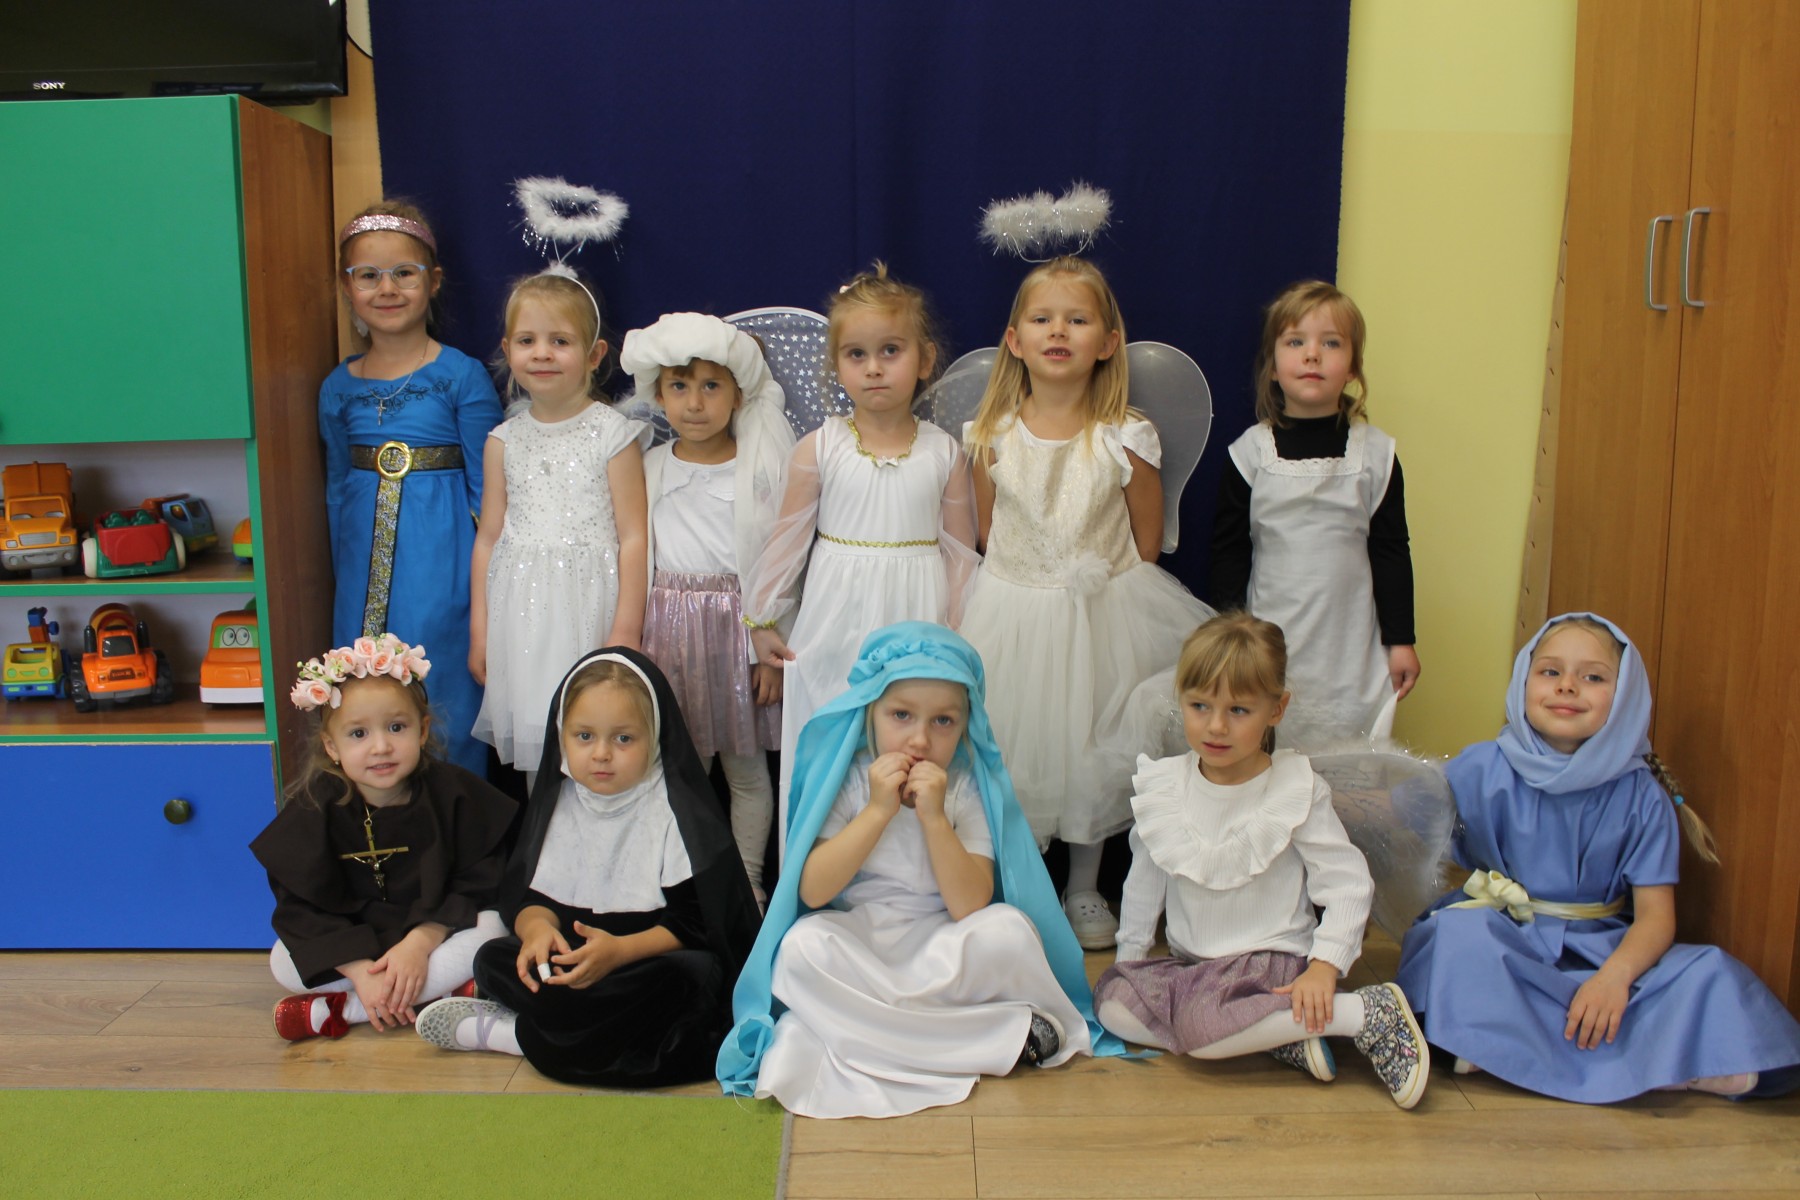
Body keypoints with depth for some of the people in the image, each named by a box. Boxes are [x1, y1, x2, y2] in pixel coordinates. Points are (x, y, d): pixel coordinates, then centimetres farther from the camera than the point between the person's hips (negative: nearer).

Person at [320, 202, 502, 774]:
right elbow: (337, 490, 15)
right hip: (365, 563, 4)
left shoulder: (462, 376, -6)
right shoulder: (339, 387, 7)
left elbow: (486, 488, -4)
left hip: (441, 559, -4)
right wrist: (345, 572, 15)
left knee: (444, 700, 2)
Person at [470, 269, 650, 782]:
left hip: (590, 608, -3)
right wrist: (479, 628, 10)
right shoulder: (504, 441, 8)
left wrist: (626, 629, -10)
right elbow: (488, 537, 11)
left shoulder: (613, 435, -4)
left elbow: (633, 537, -6)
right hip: (522, 614, 4)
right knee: (534, 746, 9)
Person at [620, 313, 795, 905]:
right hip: (670, 630, 3)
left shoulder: (760, 468, -4)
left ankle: (747, 879, 22)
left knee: (746, 766, 8)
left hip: (737, 627, -2)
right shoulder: (649, 469, 5)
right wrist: (633, 642, 7)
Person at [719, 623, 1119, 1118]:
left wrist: (933, 816, -26)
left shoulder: (969, 788, -8)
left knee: (1010, 930, -26)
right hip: (857, 943, 1)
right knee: (803, 946, -31)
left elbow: (970, 907, -17)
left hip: (942, 951, -1)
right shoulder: (846, 780, -7)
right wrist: (878, 810, -23)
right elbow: (813, 892, -17)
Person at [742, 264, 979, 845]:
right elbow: (788, 536, 5)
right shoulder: (818, 449, -2)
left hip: (916, 623, 0)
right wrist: (760, 619, 8)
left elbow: (960, 552, 6)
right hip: (836, 627, 0)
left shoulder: (944, 454, 1)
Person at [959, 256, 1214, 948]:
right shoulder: (991, 438, -4)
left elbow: (1147, 545, -1)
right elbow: (989, 536, 5)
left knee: (1092, 751, 10)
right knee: (1014, 752, 5)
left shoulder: (1126, 439, -9)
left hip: (1102, 616, 0)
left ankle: (1085, 891, 30)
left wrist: (1099, 591, 0)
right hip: (1012, 616, 1)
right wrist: (1024, 595, 1)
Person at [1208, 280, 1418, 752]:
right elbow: (1229, 552, 3)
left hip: (1352, 647, 0)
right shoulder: (1250, 453, -1)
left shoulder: (1376, 453, 0)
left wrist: (1400, 640, 4)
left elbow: (1390, 551, 4)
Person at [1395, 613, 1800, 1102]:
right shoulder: (1481, 771, -5)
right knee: (1457, 932, -34)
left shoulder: (1641, 797, -2)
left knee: (1710, 974, -20)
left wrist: (1615, 974, -26)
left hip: (1598, 950, 2)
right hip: (1498, 941, -2)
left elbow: (1655, 914, -7)